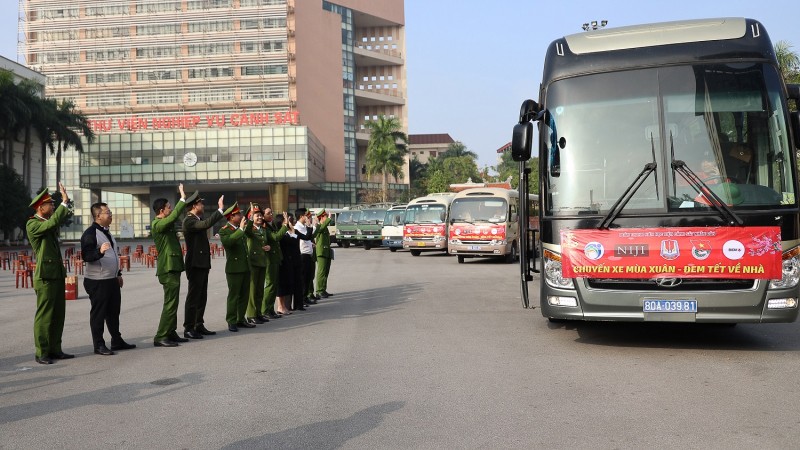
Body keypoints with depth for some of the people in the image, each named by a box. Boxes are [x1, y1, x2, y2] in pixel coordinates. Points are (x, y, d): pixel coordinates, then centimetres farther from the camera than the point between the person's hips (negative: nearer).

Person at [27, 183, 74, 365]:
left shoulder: (48, 223, 14)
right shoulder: (32, 224, -10)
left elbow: (65, 216, 25)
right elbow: (53, 222, -26)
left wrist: (66, 200, 9)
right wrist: (64, 202, -22)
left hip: (58, 275, 8)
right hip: (45, 277, -8)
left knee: (58, 314, 10)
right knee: (44, 315, -3)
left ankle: (55, 349, 17)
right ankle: (41, 353, 3)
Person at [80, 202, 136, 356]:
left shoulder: (106, 232, 17)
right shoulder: (90, 233, -12)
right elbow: (85, 255, -20)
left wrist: (118, 274, 24)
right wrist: (100, 251, -37)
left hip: (112, 280, 9)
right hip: (97, 281, -9)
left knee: (114, 311, 14)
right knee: (98, 313, -1)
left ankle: (117, 341, 23)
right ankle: (99, 345, 5)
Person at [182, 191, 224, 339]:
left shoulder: (197, 219, 14)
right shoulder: (189, 221, -16)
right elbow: (206, 224, -32)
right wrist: (220, 209, -29)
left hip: (202, 264, 10)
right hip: (195, 264, -10)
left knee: (202, 297, 13)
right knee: (193, 297, -6)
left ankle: (199, 326, 21)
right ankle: (188, 329, -1)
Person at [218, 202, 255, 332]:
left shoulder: (240, 228, 13)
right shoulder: (224, 231, -10)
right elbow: (228, 241, -32)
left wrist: (250, 219, 27)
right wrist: (240, 229, -30)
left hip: (246, 267, 8)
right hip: (234, 269, -8)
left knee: (244, 295, 11)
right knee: (233, 296, -2)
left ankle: (240, 319, 20)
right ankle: (231, 322, 5)